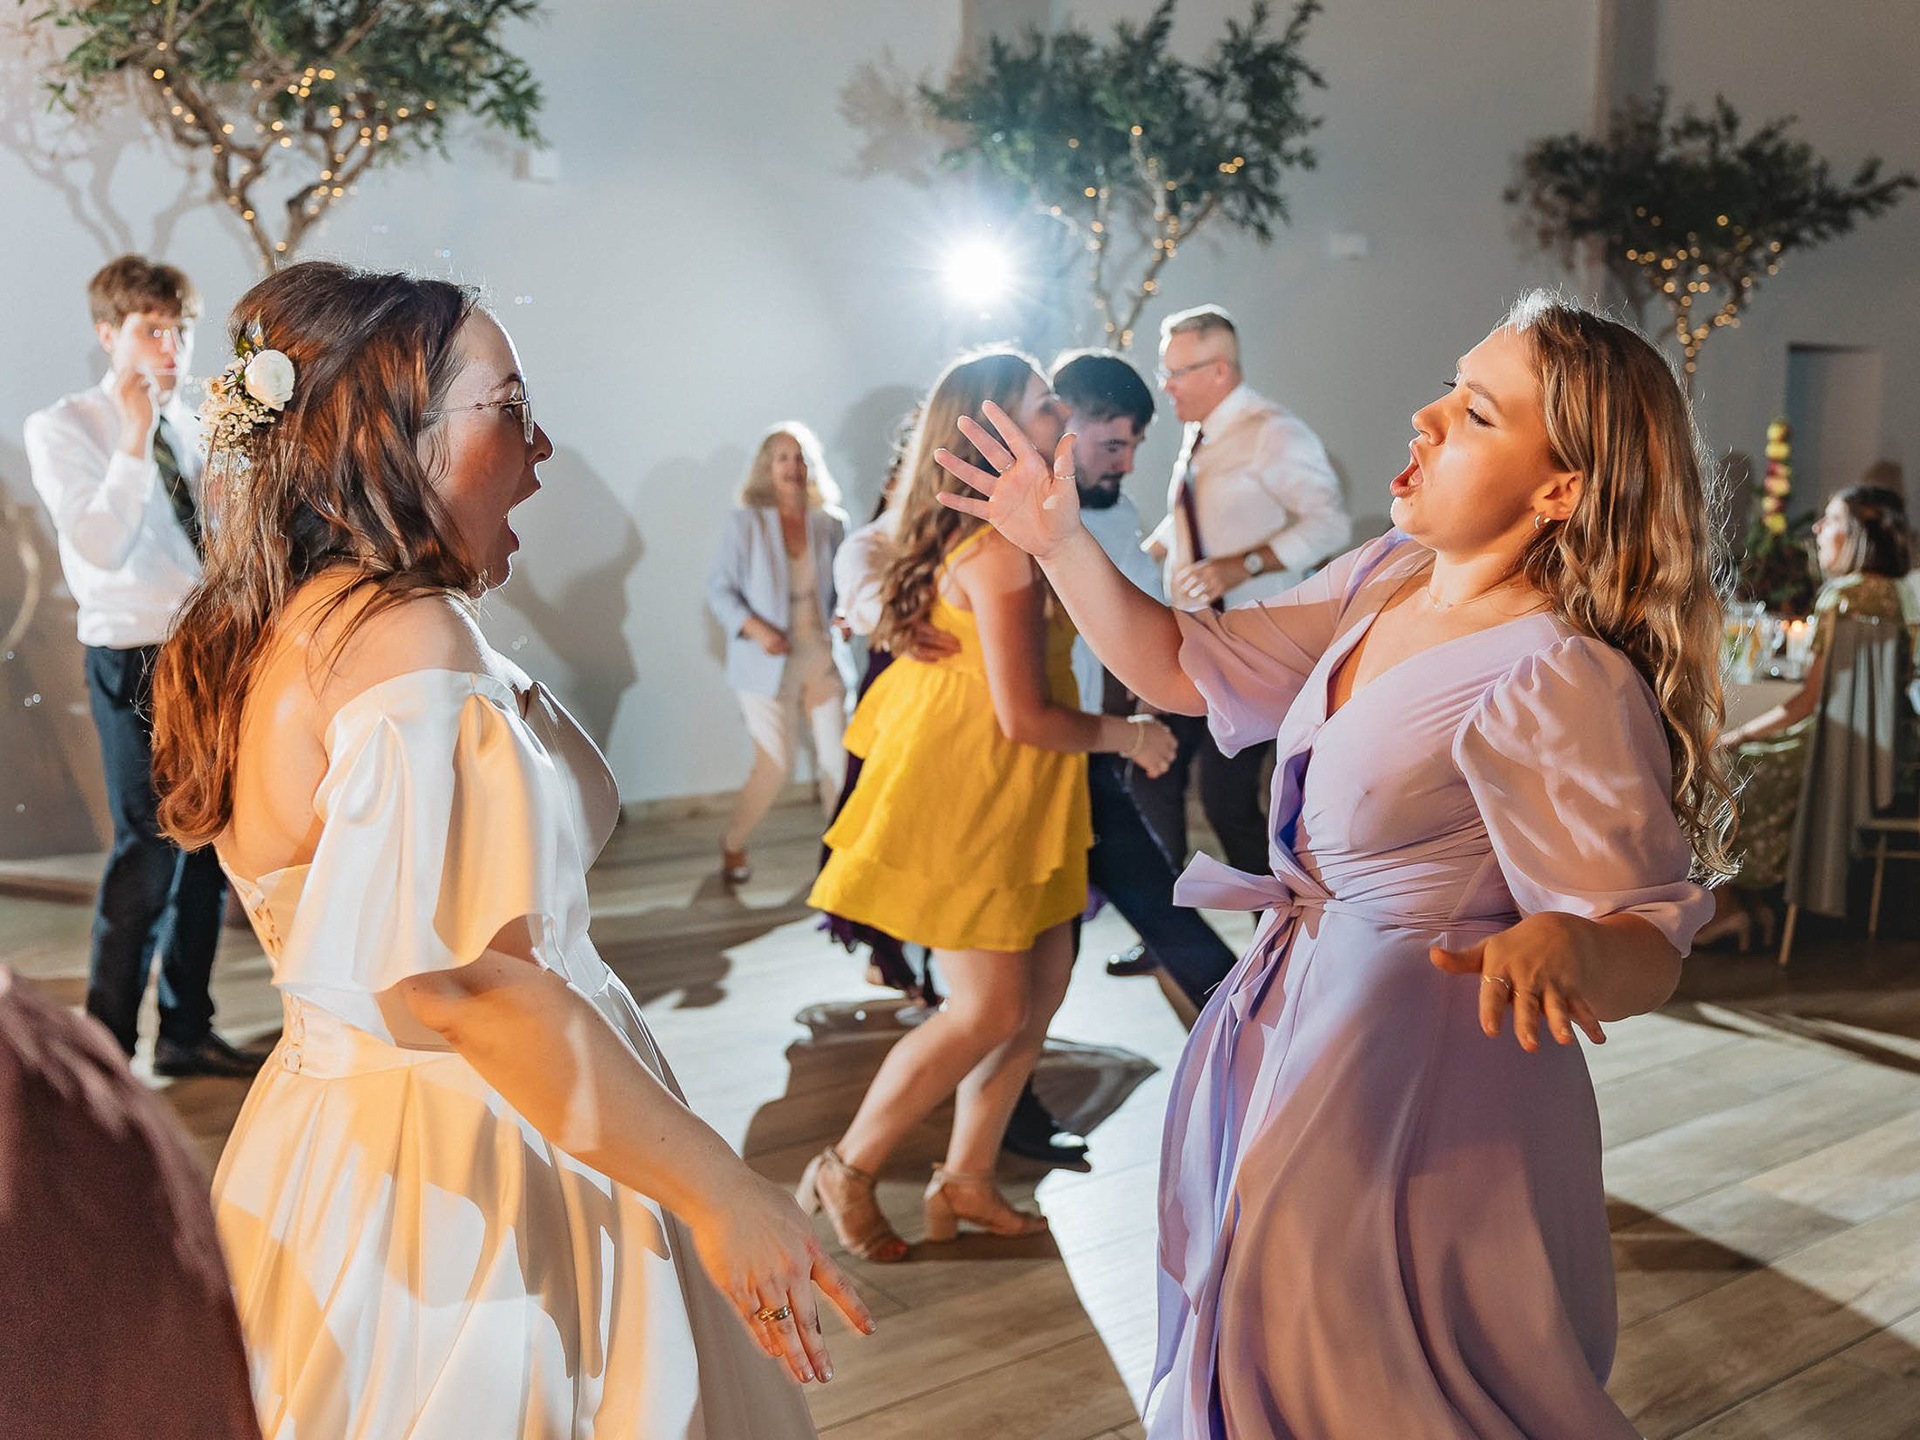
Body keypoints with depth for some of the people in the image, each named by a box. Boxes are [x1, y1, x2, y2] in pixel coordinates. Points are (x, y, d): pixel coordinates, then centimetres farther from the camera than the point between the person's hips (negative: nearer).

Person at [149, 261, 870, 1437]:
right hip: (470, 1183, -10)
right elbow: (464, 980, -33)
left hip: (337, 1140, 10)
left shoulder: (277, 629, 8)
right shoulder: (411, 636, -23)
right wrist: (722, 1194, -30)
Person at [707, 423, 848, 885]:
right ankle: (733, 846, 23)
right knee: (775, 768, -2)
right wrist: (754, 627, -18)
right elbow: (719, 589, -4)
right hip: (769, 661, -3)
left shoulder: (829, 523, 2)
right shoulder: (745, 522, -6)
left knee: (838, 757, 0)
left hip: (820, 655, 3)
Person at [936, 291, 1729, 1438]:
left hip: (1421, 1087, -8)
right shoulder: (1386, 581, 1)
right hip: (1296, 1035, 8)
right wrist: (1062, 542, 1)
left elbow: (1650, 952, -22)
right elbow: (1186, 669, 10)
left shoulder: (1561, 684, -24)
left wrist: (1563, 946, -43)